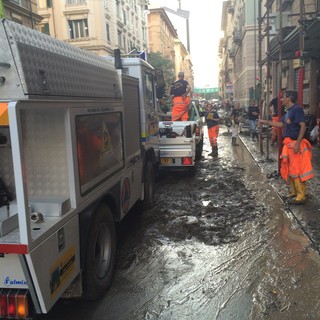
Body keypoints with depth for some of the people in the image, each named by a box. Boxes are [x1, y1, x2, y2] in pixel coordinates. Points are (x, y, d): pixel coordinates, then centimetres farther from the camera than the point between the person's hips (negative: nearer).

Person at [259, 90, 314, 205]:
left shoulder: (297, 109, -14)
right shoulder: (288, 111, 14)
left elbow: (303, 126, -19)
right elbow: (281, 124, 24)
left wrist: (297, 143, -24)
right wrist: (266, 122, 23)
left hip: (295, 144, -10)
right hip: (288, 144, 10)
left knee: (296, 170, -5)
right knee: (289, 169, 15)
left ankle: (301, 196, 2)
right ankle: (294, 192, 26)